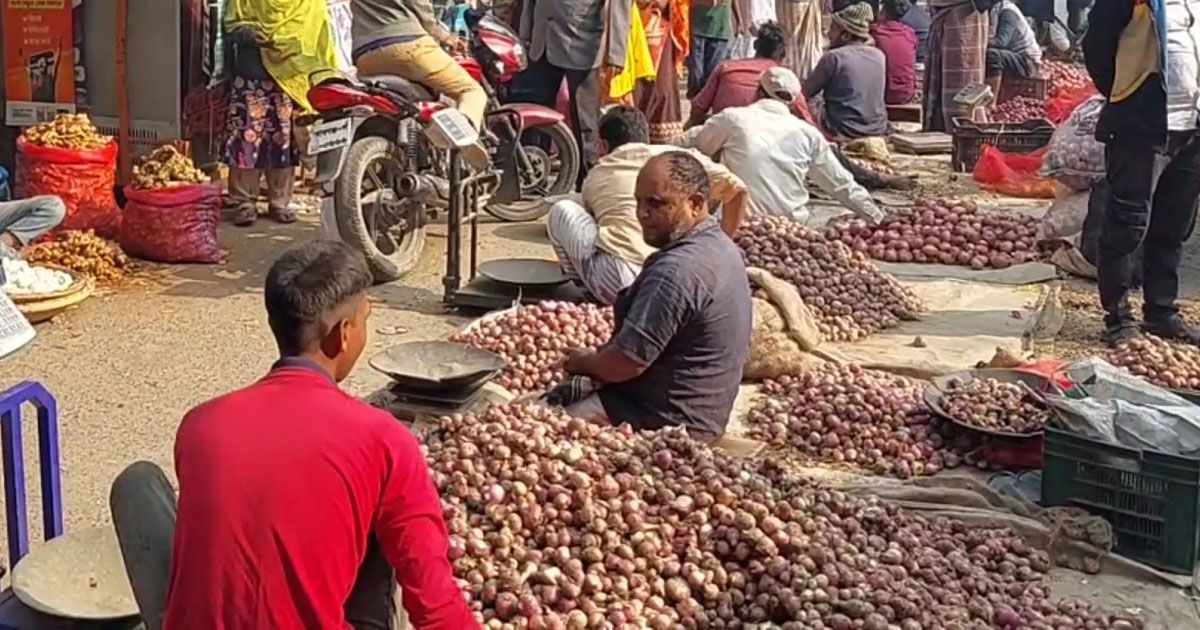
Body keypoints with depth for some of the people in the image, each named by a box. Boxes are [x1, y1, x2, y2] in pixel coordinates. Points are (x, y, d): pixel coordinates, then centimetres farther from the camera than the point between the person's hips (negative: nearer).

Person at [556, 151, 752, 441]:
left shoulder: (676, 271, -27)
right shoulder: (721, 246, 7)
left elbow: (624, 364, -25)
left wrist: (582, 362, -4)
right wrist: (597, 358, 9)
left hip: (662, 421, -11)